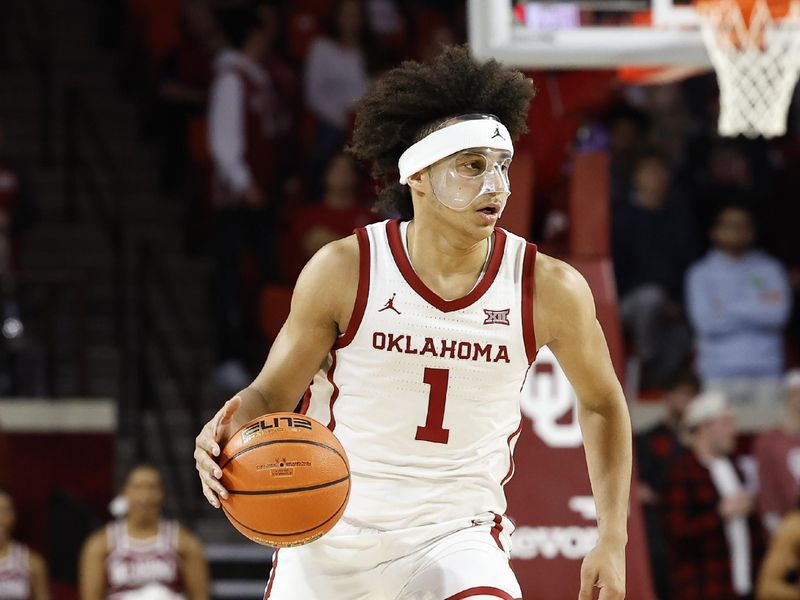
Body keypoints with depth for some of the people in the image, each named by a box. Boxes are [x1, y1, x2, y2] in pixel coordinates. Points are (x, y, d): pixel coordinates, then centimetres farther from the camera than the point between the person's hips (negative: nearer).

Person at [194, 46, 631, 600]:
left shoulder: (550, 289, -10)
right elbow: (272, 394, -2)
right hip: (331, 531, 1)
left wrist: (613, 541, 2)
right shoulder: (344, 271, -12)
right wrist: (231, 427, -26)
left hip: (455, 534, -1)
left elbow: (602, 402, 7)